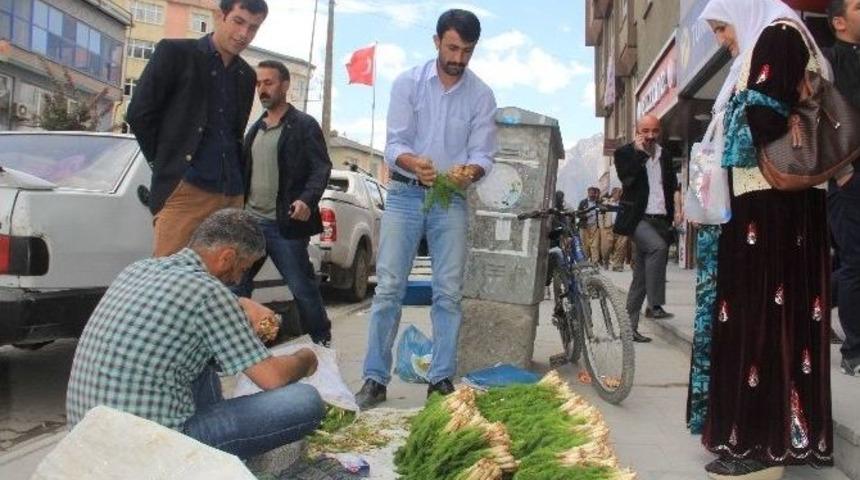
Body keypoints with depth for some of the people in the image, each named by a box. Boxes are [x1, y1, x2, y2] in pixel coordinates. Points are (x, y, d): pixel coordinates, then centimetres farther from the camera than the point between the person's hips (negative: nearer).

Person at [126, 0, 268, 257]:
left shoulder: (247, 76, 17)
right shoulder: (175, 52, 2)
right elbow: (139, 114, 0)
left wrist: (234, 176, 11)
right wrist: (167, 165, 1)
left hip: (231, 194, 5)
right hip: (184, 189, -5)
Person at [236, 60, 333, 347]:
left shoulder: (304, 125, -1)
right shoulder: (255, 129, 19)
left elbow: (321, 168, -8)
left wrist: (307, 200, -25)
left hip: (284, 224, -6)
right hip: (250, 222, 7)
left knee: (303, 287, -1)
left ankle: (322, 343, 15)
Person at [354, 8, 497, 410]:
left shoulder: (482, 95, 1)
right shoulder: (408, 83, -2)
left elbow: (483, 154, -2)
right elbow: (394, 144, -7)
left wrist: (470, 172, -26)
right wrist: (413, 163, -30)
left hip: (452, 200, 1)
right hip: (405, 195, -1)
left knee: (449, 292, 0)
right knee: (389, 287, -4)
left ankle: (441, 379, 9)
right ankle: (375, 377, 2)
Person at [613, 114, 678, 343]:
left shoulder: (665, 155, 15)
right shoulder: (625, 153, -1)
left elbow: (671, 186, 22)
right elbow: (627, 178, -19)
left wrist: (670, 218, 14)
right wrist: (640, 152, -15)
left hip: (660, 220, 5)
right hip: (637, 218, -5)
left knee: (641, 276, 6)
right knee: (658, 247, -34)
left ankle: (629, 326, 12)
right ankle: (655, 305, -29)